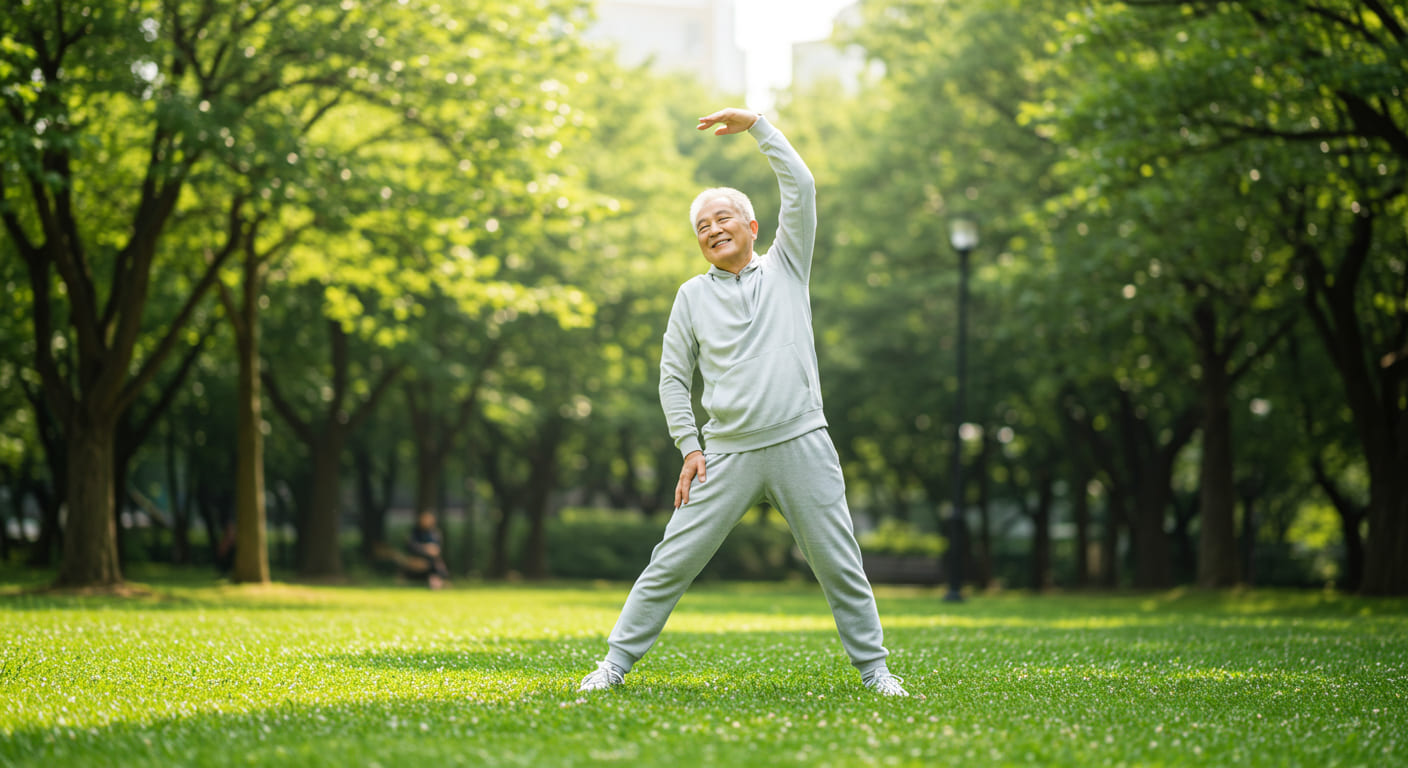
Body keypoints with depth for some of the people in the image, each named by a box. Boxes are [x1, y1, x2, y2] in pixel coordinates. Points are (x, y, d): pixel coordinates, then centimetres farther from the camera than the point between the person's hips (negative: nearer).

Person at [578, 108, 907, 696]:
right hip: (728, 453, 0)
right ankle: (615, 663, 4)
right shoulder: (693, 295, 12)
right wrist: (690, 449, 4)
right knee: (672, 563, -3)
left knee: (839, 567, 2)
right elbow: (673, 376, 13)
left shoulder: (785, 267, 11)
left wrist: (756, 126, 0)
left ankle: (874, 670, 13)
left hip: (802, 445, 0)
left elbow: (800, 187, 1)